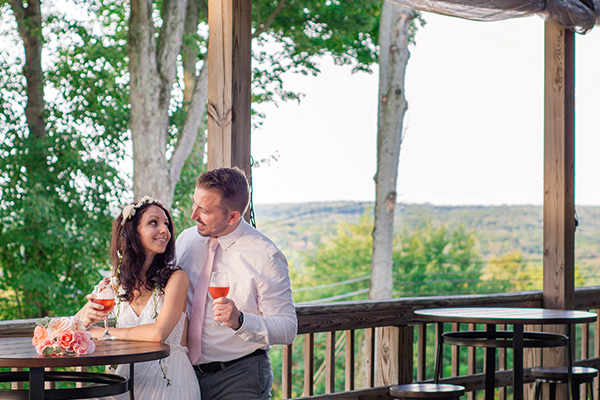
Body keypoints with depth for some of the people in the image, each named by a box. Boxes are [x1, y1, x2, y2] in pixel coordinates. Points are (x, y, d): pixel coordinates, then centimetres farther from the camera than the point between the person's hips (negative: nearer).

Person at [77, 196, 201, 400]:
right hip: (128, 379, 4)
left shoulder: (176, 277, -6)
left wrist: (102, 333, -8)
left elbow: (157, 333, -19)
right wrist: (87, 317, -8)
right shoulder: (117, 282, 9)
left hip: (168, 382, -4)